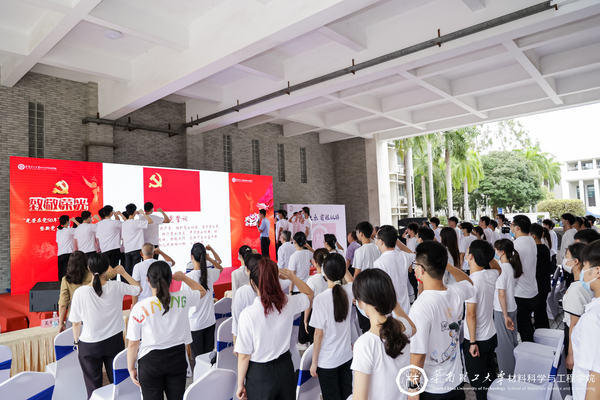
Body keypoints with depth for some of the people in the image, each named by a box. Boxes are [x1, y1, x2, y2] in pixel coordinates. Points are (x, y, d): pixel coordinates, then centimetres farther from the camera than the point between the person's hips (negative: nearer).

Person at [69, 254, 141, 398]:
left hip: (89, 346, -1)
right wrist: (123, 272, 10)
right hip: (114, 342, 1)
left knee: (93, 389, 13)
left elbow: (76, 323, -6)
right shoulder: (116, 287, -13)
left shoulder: (80, 292, -16)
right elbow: (138, 288, 6)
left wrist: (77, 343, 9)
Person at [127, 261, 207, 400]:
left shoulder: (140, 308, -18)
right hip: (177, 358, 2)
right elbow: (202, 291, 9)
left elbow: (133, 344, -10)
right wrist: (183, 277, 13)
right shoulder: (182, 299, -13)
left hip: (151, 362, -2)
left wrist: (131, 368, 4)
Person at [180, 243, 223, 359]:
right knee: (209, 353, 18)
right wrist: (210, 258, 4)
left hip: (194, 324, -4)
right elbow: (220, 268, 17)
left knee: (197, 357, 10)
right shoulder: (210, 274, -7)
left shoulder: (188, 277, -19)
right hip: (210, 321, 4)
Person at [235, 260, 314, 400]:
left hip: (259, 374, -3)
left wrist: (240, 384, -2)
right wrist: (292, 276, 1)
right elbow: (309, 294, 10)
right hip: (285, 368, 4)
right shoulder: (288, 303, -14)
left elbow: (244, 355, -16)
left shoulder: (248, 314, -25)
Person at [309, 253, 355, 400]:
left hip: (327, 361, -5)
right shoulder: (349, 291, -9)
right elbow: (351, 280, 19)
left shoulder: (321, 298, -24)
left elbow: (319, 334, -17)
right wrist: (340, 263, 18)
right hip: (346, 356, 5)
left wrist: (314, 362, -6)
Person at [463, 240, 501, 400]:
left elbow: (471, 315, -24)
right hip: (491, 336, 7)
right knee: (490, 379, 21)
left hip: (475, 340, -7)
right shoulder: (491, 275, -5)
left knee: (478, 383, 7)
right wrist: (487, 254, 8)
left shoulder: (471, 281, -25)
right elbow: (498, 269, 22)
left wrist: (472, 342, -16)